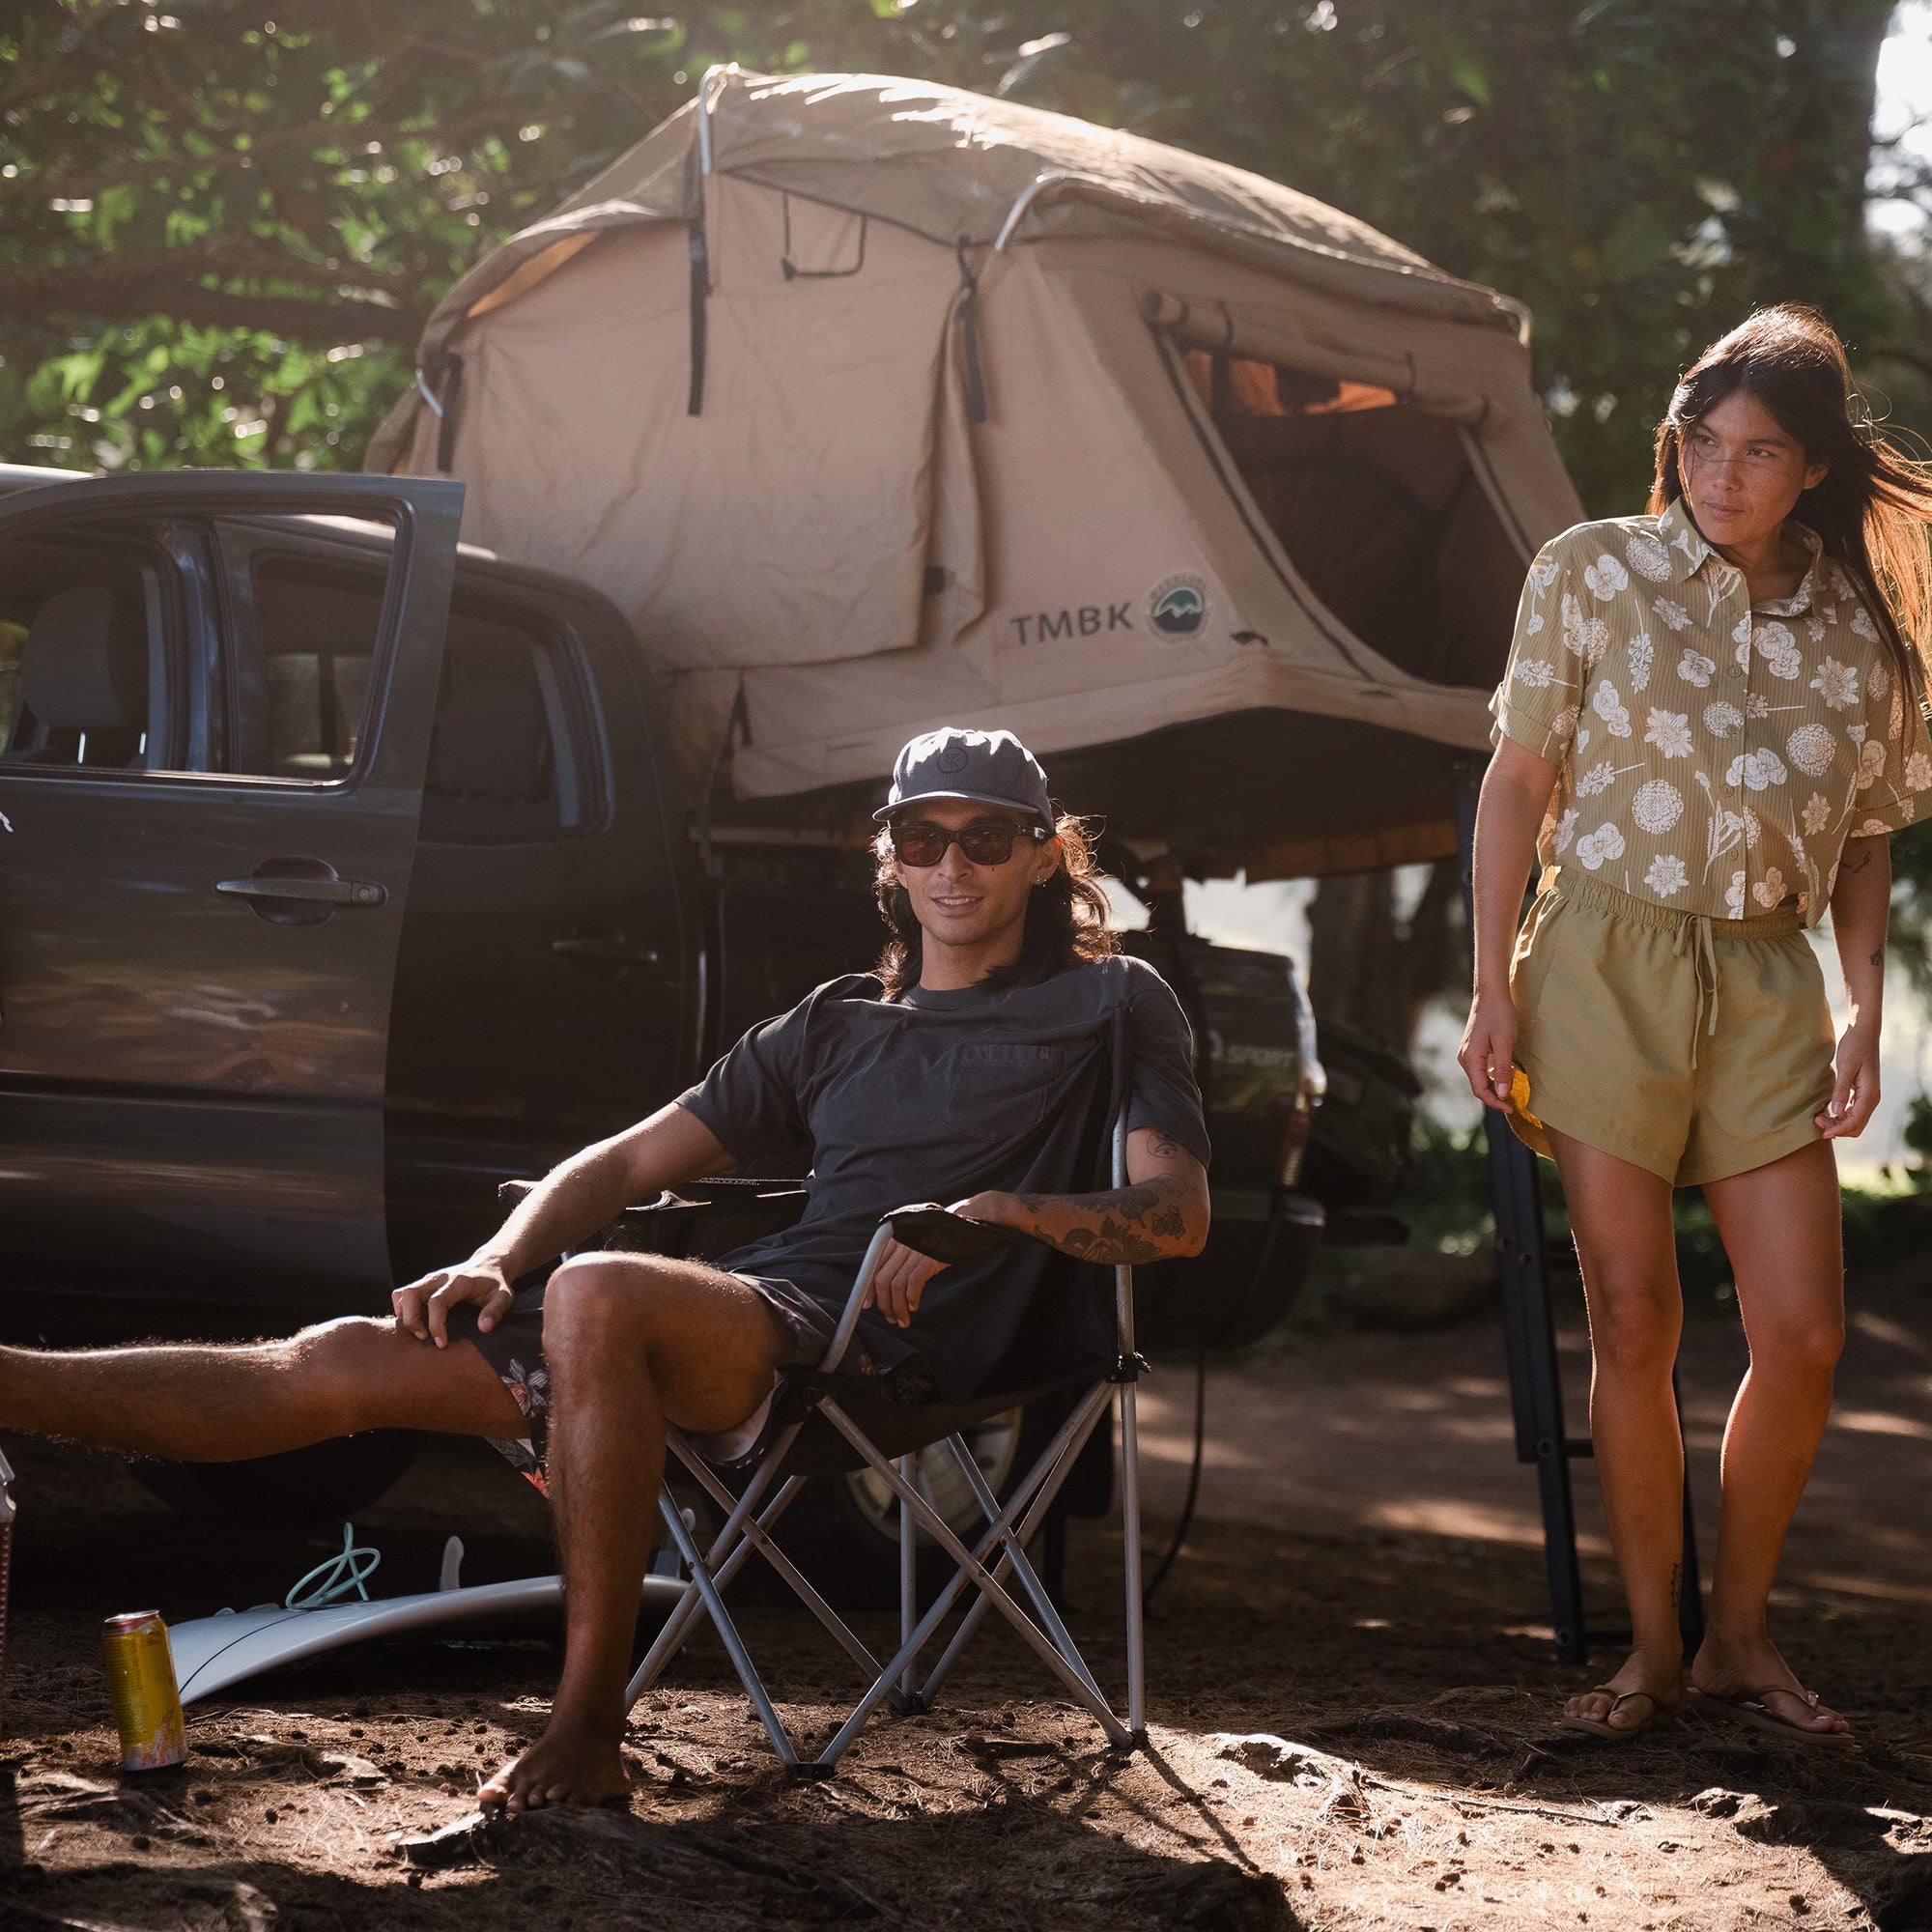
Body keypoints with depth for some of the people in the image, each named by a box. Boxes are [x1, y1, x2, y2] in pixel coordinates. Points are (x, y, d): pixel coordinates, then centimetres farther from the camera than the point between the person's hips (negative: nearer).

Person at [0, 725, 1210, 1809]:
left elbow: (1179, 1216, 0)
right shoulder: (838, 1023, 27)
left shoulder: (1108, 1004, 12)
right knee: (349, 1364, -5)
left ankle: (588, 1729, -34)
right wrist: (494, 1262, 7)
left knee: (598, 1295, -38)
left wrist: (1005, 1207, -16)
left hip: (893, 1341, -6)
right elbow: (629, 1163, 25)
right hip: (749, 1316, 6)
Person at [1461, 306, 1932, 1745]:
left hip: (1770, 987, 2)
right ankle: (1652, 1650, 11)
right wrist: (1494, 986, -3)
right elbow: (1521, 779, 2)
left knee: (1805, 1334, -3)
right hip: (1608, 964, -2)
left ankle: (1741, 1637, 14)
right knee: (1634, 1323, -1)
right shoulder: (1594, 573, 0)